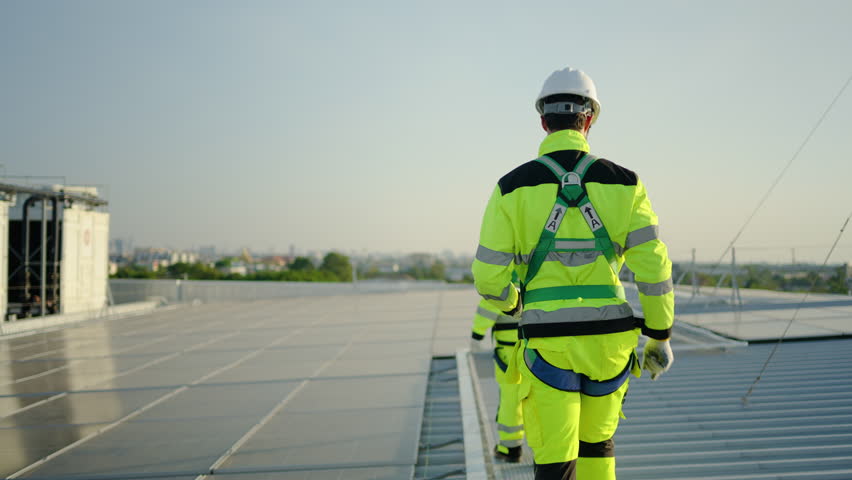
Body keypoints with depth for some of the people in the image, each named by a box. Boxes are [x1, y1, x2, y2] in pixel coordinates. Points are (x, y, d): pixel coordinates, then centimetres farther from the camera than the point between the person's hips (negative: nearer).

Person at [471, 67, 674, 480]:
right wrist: (660, 337, 7)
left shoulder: (513, 186, -4)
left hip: (548, 344, -2)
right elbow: (654, 267, -4)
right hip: (608, 341, 2)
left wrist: (512, 304, 18)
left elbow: (489, 277, -5)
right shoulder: (623, 183, 0)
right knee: (597, 442, 25)